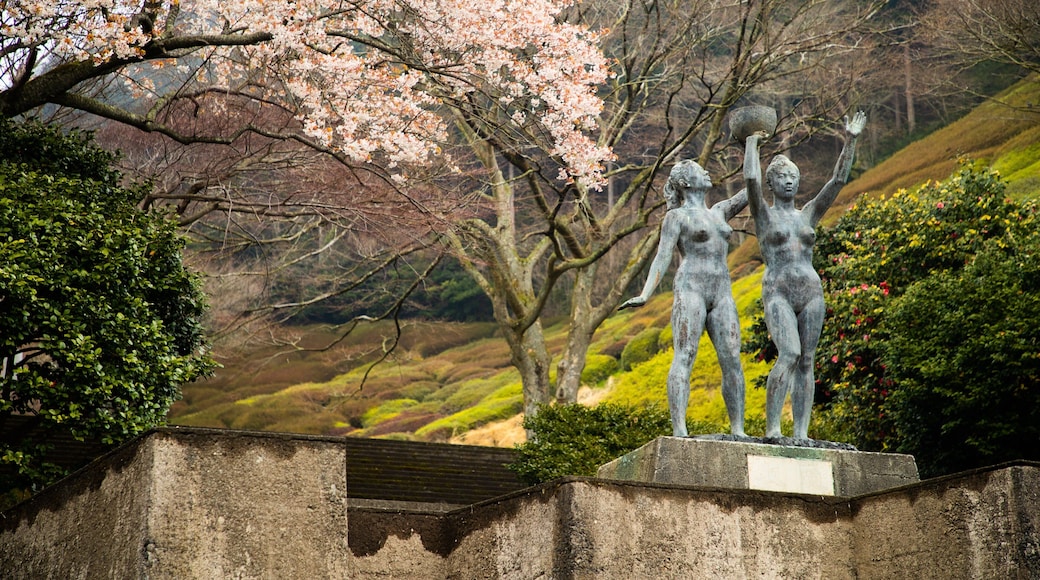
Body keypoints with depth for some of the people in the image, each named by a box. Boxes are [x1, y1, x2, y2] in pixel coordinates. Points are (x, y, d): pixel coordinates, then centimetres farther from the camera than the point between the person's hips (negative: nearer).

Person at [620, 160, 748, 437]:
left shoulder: (719, 212, 24)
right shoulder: (677, 216, 6)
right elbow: (662, 257, -2)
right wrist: (645, 295, -15)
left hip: (721, 294, 6)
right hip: (690, 289, -6)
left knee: (732, 360, -3)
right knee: (684, 357, -16)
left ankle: (738, 430, 0)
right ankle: (679, 431, -24)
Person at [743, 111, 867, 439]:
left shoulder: (808, 214, 18)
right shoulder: (764, 214, 8)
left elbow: (838, 180, 12)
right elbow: (751, 179, -7)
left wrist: (850, 141, 7)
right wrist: (752, 143, 7)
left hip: (811, 292, 4)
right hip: (778, 293, -4)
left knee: (806, 362, -1)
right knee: (789, 355, -21)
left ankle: (801, 433, -2)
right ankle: (772, 428, -20)